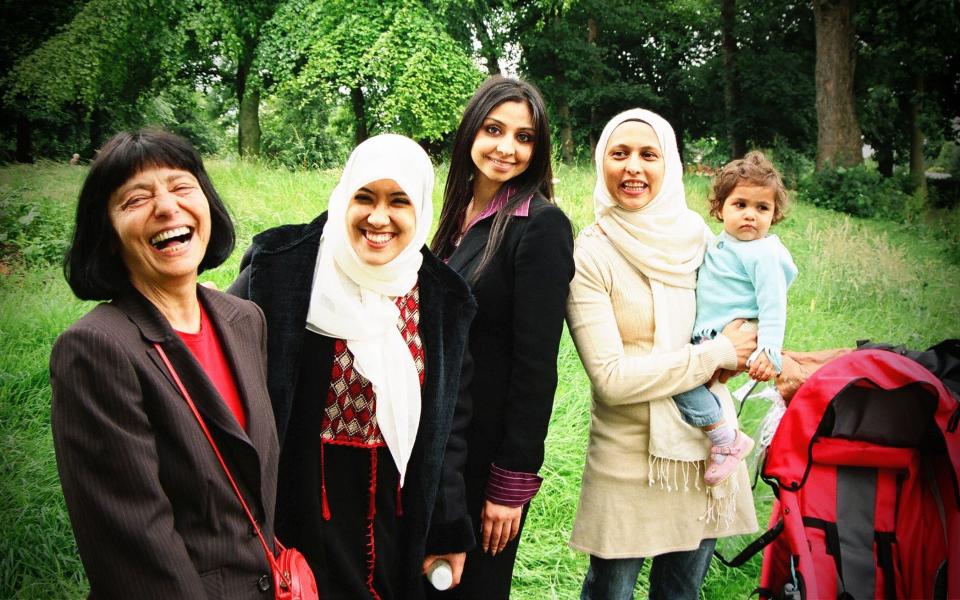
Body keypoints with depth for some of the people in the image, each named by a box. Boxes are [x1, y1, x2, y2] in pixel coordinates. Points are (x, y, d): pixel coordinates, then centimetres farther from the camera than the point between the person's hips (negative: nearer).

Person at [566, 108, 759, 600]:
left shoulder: (695, 235, 1)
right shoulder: (590, 255, -14)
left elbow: (733, 310, 18)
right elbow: (611, 378, -20)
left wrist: (750, 351, -5)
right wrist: (717, 354, -15)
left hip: (706, 444, 5)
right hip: (629, 457, -5)